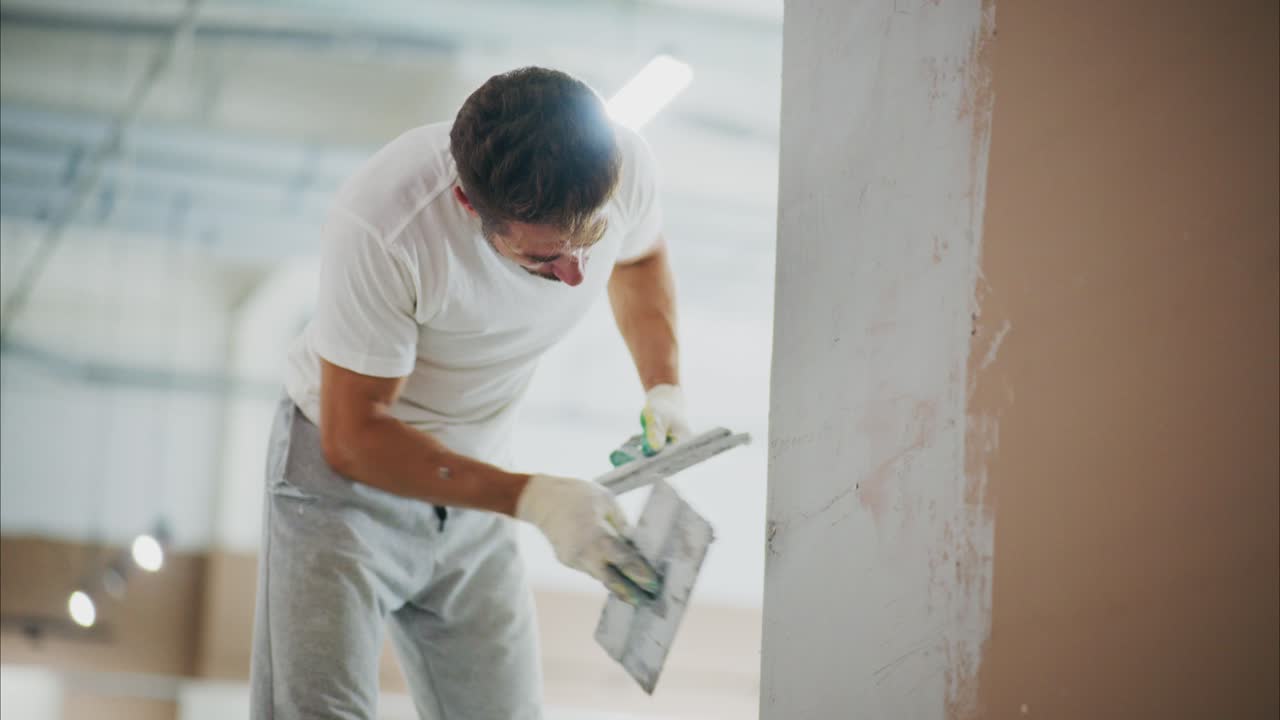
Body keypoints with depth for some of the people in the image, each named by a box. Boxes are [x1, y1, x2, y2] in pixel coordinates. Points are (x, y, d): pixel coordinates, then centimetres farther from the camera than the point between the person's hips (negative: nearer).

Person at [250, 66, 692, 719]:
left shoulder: (624, 167, -17)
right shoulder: (382, 227, -33)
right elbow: (353, 437, -24)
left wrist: (664, 389, -6)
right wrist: (534, 499, -33)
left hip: (475, 482, 5)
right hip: (348, 473, -5)